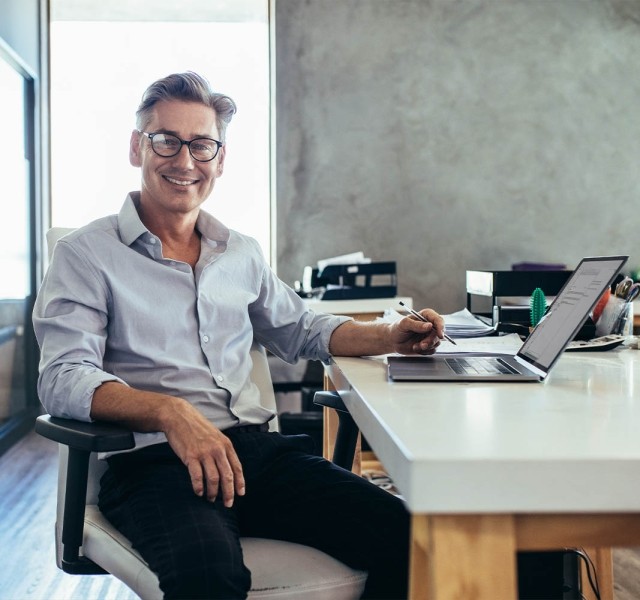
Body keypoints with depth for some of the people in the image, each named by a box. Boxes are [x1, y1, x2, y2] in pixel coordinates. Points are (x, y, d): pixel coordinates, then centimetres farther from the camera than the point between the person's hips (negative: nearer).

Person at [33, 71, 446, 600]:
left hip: (257, 450, 5)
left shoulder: (242, 253, 20)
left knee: (408, 536, -17)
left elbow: (300, 330, 33)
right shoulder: (86, 255, 3)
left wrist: (391, 337, 15)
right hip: (154, 459, -5)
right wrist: (171, 412, -27)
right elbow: (64, 378, -10)